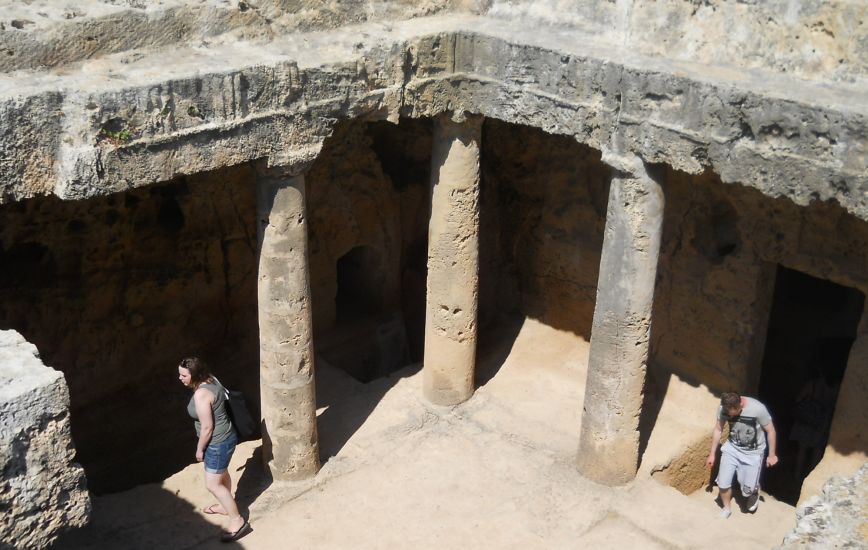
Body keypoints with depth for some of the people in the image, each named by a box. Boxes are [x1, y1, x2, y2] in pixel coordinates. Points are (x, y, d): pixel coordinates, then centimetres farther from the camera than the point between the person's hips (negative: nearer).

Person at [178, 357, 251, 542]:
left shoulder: (201, 394, -31)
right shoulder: (210, 381, -2)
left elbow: (207, 427, -25)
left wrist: (199, 449, -11)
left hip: (218, 443, -10)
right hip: (225, 436, 10)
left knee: (213, 484, 3)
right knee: (221, 473, 29)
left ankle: (238, 521, 11)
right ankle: (225, 506, 50)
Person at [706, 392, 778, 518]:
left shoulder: (758, 408, -31)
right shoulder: (723, 408, -20)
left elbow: (770, 431, -14)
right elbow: (718, 429, -3)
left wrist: (772, 455, -4)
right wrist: (712, 454, 3)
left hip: (753, 453, -3)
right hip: (732, 448, 3)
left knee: (748, 490, -1)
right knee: (723, 483, -1)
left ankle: (755, 490, 37)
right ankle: (726, 509, 29)